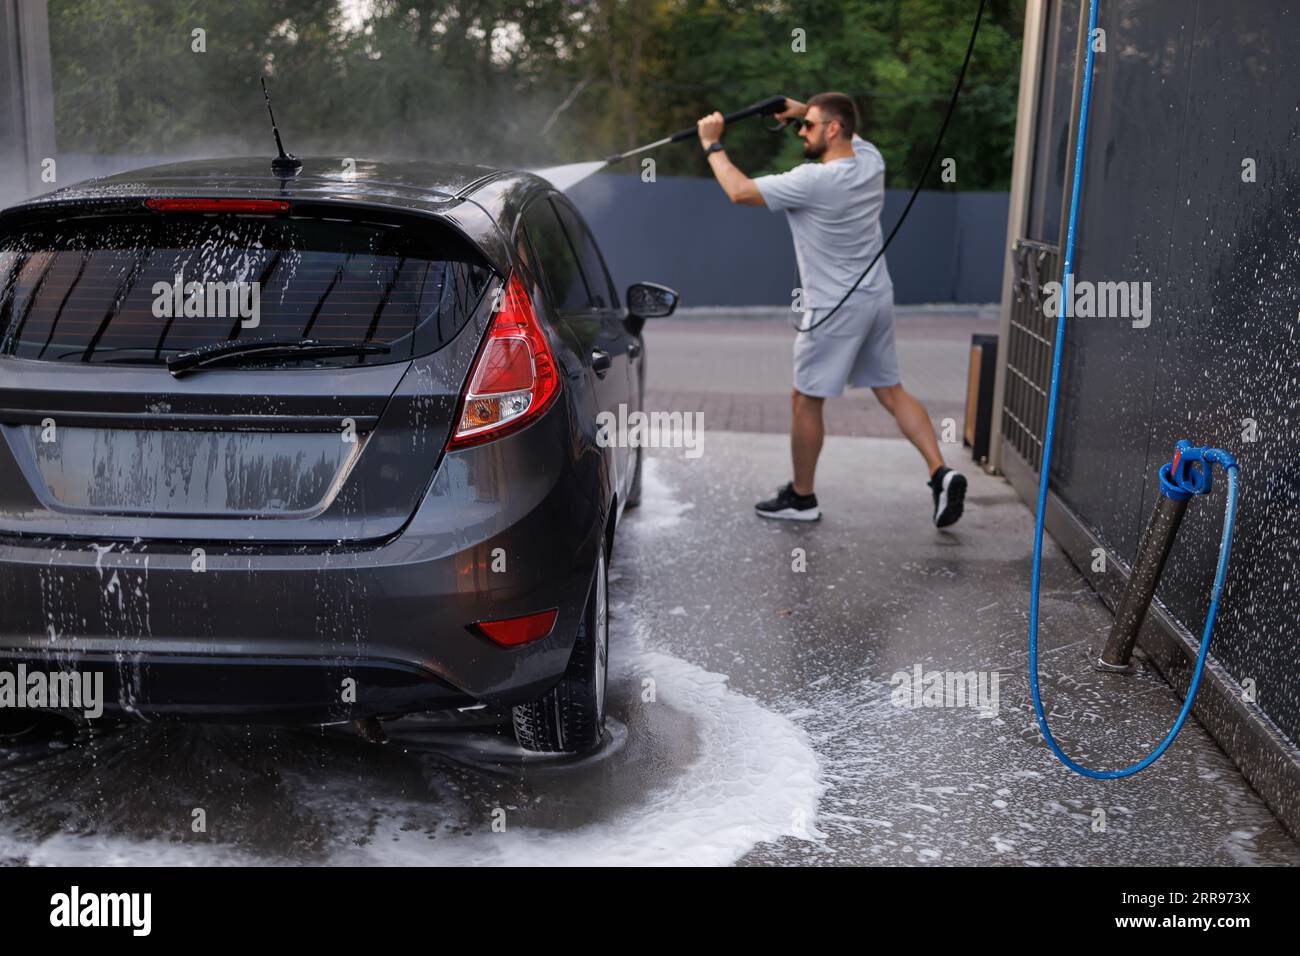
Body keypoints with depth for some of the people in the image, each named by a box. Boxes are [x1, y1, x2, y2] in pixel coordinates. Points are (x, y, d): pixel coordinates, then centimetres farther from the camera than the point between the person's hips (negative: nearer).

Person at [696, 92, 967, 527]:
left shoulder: (813, 181, -20)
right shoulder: (871, 160, 3)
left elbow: (739, 190, -14)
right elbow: (849, 131, 28)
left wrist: (713, 144, 0)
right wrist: (806, 110, 14)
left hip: (835, 309, -8)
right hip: (877, 298, 8)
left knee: (806, 401, 5)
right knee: (891, 391, 13)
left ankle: (801, 498, 16)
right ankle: (940, 473, 2)